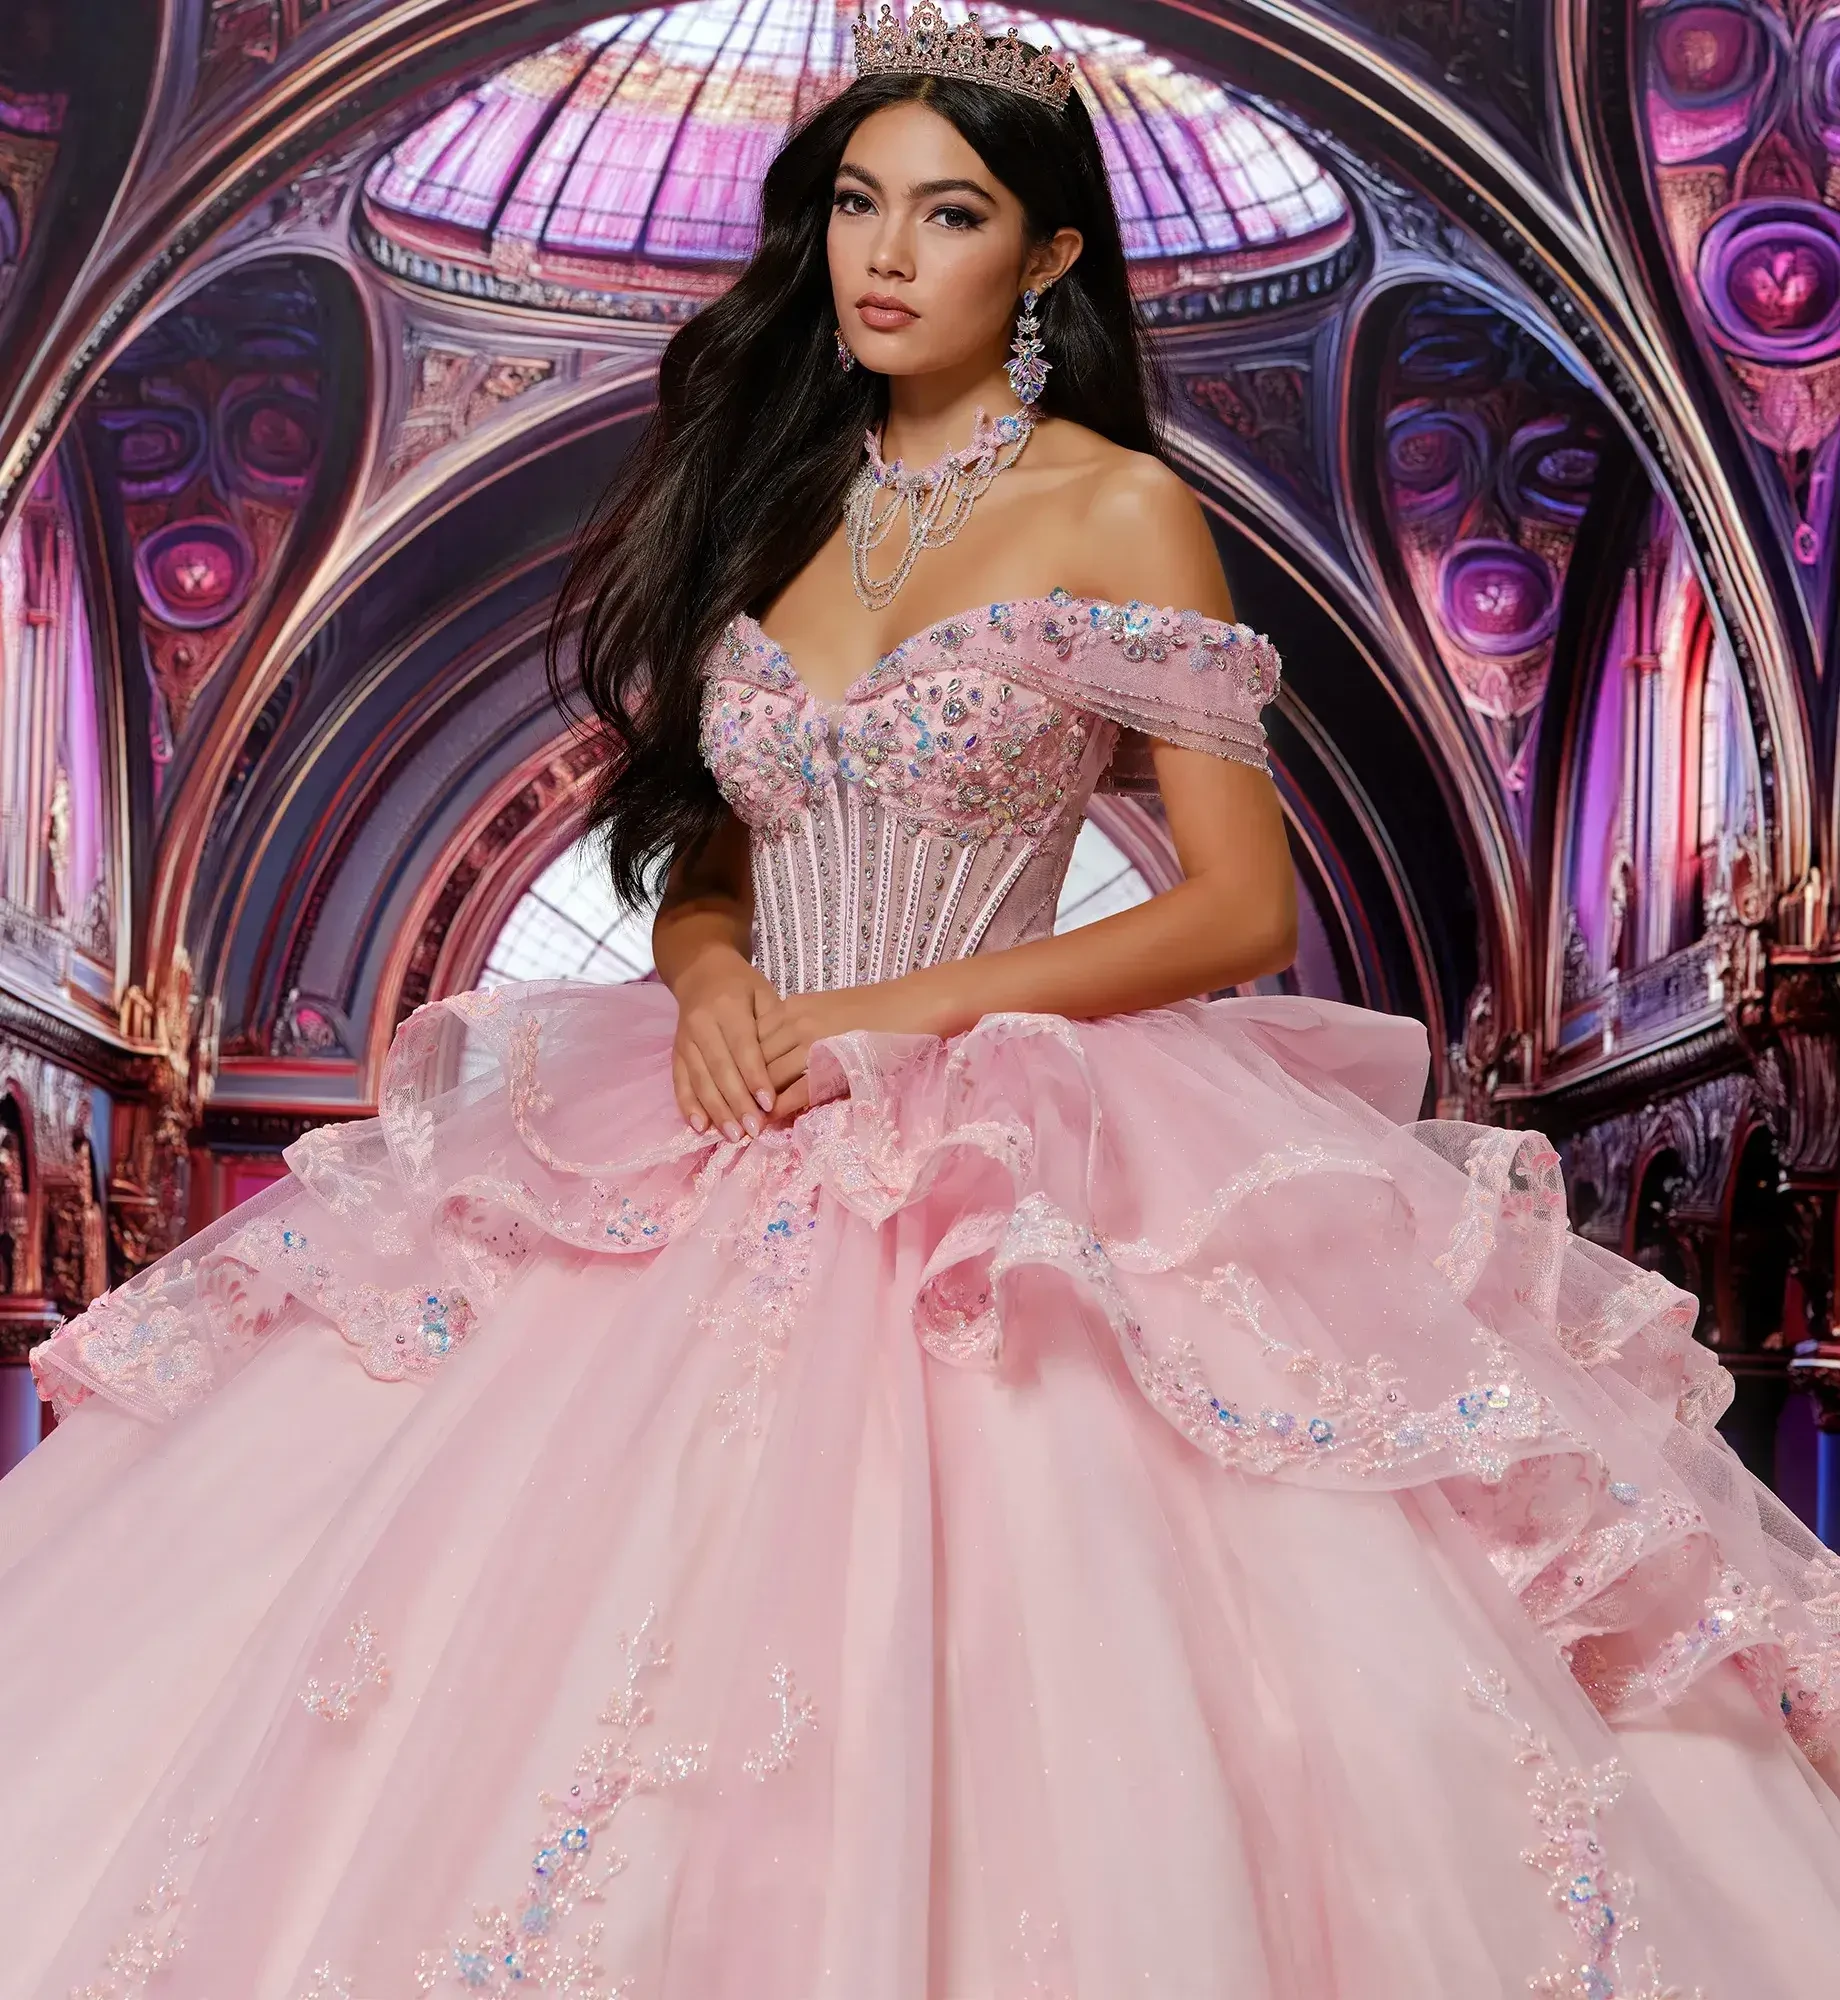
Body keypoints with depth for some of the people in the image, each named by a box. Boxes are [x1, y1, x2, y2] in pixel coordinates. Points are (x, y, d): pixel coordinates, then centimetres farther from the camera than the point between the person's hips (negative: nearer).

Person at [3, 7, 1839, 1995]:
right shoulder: (768, 500, 16)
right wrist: (710, 981, -4)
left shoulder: (1119, 512, 1)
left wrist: (896, 1013, -12)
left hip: (1007, 1147, -4)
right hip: (744, 1142, 4)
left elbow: (1240, 907, -5)